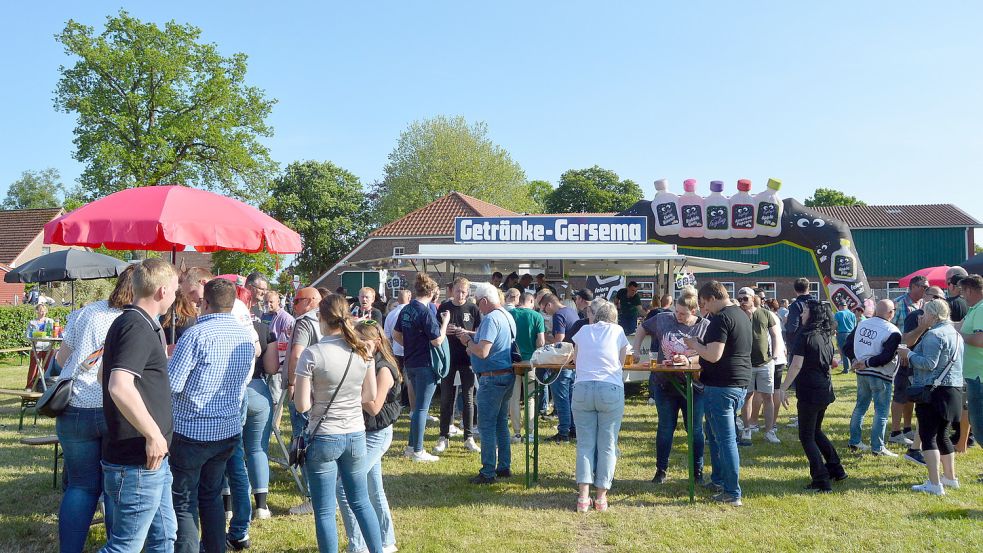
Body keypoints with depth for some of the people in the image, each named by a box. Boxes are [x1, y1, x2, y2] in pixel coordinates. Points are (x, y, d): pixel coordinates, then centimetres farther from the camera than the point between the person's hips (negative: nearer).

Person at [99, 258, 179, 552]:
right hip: (137, 463, -10)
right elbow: (119, 386, -31)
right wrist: (154, 434, -24)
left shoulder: (134, 323, 14)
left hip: (152, 460, 10)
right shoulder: (137, 327, -19)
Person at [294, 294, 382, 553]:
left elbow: (302, 405, -15)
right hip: (356, 436, 4)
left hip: (323, 439, -4)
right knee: (361, 501, 20)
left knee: (325, 511, 7)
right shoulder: (363, 351, -3)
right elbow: (370, 396, 6)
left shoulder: (312, 354, -15)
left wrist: (319, 394, 5)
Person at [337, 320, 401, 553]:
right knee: (373, 490, 17)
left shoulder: (383, 369, -16)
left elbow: (373, 407, -21)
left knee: (344, 487, -11)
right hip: (364, 433, 9)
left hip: (376, 435, -9)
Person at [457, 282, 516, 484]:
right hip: (507, 375, 10)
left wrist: (468, 341, -7)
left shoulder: (490, 319, -18)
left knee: (487, 426, -3)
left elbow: (482, 352, -24)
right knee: (501, 423, 17)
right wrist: (472, 338, 12)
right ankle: (504, 467, 24)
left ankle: (488, 473, 1)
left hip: (492, 378, -10)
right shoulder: (507, 316, 12)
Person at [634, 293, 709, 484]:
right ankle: (661, 470, 21)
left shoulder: (705, 327, -7)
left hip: (693, 386, -1)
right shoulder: (663, 319, -1)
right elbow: (643, 328, 15)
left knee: (695, 430, 8)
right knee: (665, 429, 10)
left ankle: (698, 471, 22)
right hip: (665, 384, 2)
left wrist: (689, 360, -26)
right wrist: (636, 350, 4)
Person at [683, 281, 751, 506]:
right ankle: (718, 479, 31)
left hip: (721, 386, -10)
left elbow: (714, 355, -23)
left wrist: (694, 344, -7)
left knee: (726, 439, -4)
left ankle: (733, 493, 1)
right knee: (715, 432, 22)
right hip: (741, 384, 10)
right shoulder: (742, 315, 14)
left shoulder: (721, 319, -17)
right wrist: (700, 345, 17)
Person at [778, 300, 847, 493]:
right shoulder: (826, 336, 9)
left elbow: (797, 365, -21)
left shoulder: (805, 336, -14)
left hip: (809, 392, -8)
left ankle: (822, 480, -4)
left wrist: (784, 388, -18)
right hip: (825, 390, 8)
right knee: (816, 431, 24)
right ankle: (836, 469, 28)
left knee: (806, 437, 1)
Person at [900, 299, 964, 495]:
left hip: (934, 391, -9)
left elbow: (929, 364, -20)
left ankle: (934, 484, -11)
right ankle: (950, 477, 29)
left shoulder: (934, 335, -14)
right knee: (942, 435, 20)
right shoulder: (954, 333, 16)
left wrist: (909, 354, -8)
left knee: (928, 437, -7)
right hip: (953, 390, 10)